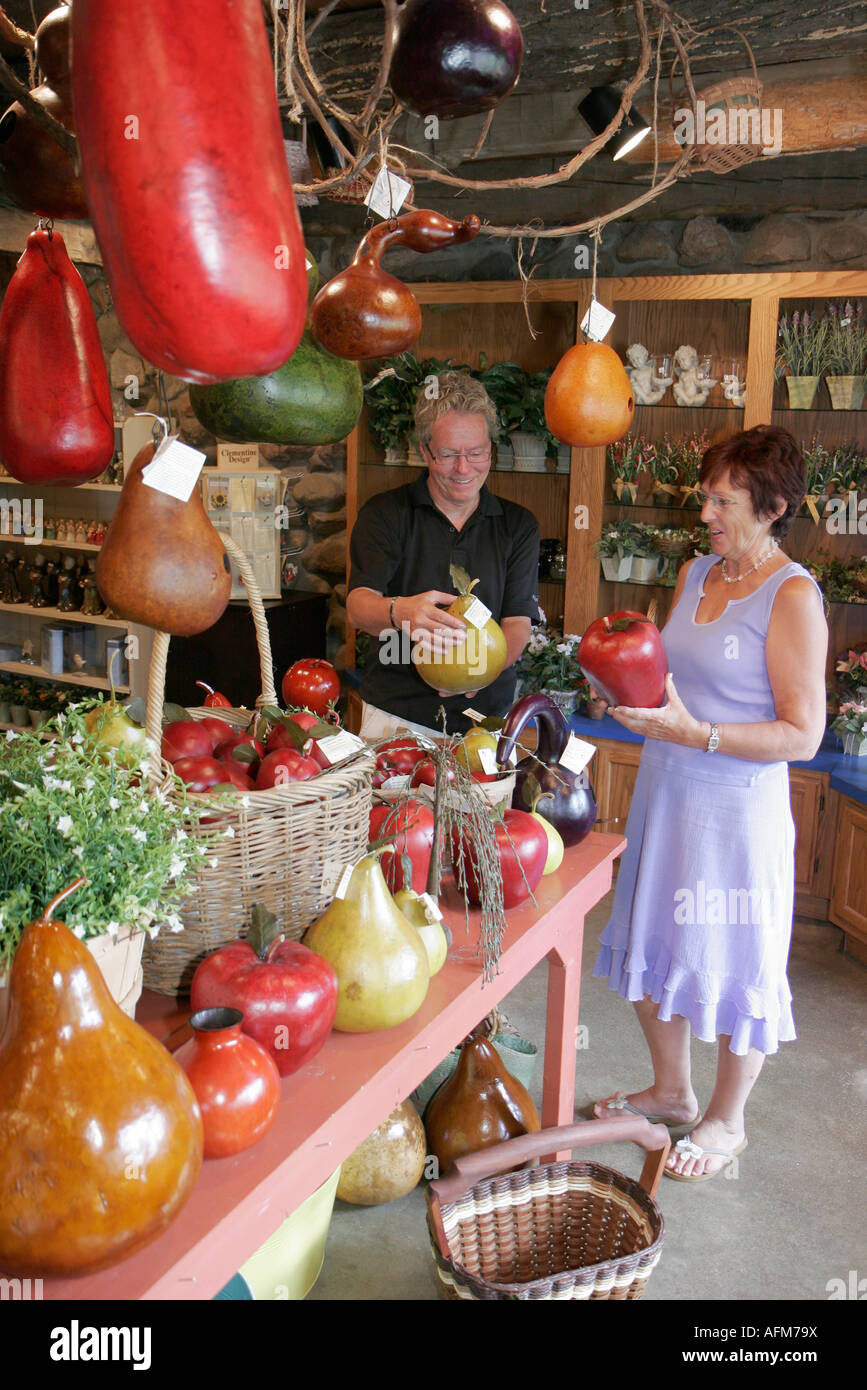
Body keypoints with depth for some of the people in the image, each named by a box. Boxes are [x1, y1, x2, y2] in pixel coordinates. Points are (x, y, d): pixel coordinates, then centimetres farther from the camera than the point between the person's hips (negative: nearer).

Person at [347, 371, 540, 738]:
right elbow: (358, 605, -12)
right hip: (396, 714, -1)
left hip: (486, 719, 1)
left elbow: (518, 622, -2)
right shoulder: (386, 514, 1)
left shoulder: (518, 525, 6)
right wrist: (399, 611, -37)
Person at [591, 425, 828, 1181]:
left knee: (735, 964, 8)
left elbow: (803, 734, -17)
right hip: (665, 792, 7)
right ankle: (671, 1092, 39)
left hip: (737, 806, -7)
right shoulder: (696, 573, 7)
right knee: (653, 946, 16)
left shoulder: (792, 595, -14)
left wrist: (695, 734, -24)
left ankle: (727, 1120, 31)